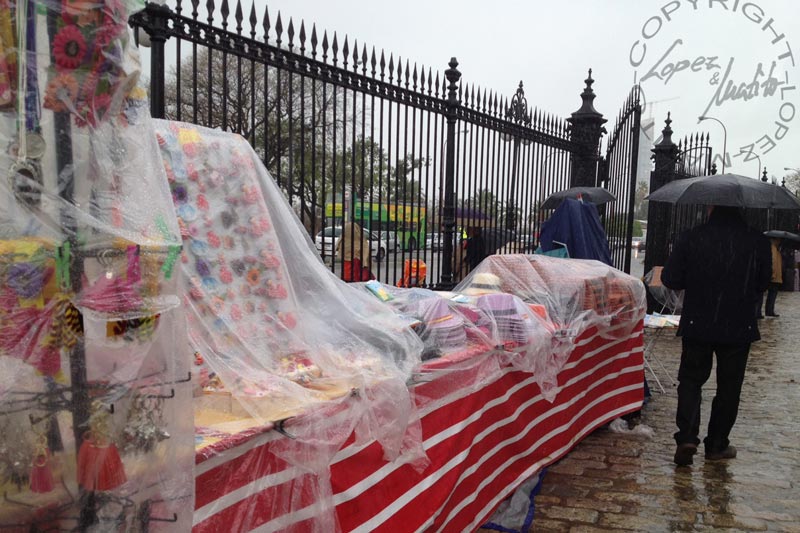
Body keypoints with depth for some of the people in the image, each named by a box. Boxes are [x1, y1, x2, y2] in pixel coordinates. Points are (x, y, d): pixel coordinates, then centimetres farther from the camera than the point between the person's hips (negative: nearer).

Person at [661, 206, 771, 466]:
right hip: (739, 327, 0)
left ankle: (687, 437, -2)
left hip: (697, 325, 0)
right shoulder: (758, 241, -6)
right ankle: (717, 445, 21)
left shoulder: (692, 237, -9)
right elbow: (762, 283, 6)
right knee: (729, 386, 13)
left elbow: (670, 279, -8)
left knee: (691, 380, 13)